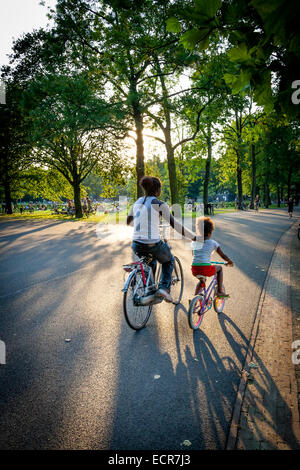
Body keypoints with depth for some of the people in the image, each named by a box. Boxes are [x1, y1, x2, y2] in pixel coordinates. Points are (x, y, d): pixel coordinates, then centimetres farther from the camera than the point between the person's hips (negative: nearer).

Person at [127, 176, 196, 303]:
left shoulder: (136, 203, 11)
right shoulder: (159, 204, -7)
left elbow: (128, 221, 25)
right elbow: (174, 224, -11)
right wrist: (194, 237, -7)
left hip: (137, 246, 5)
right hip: (153, 244, -5)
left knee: (151, 261, 38)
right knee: (168, 261, 27)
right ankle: (164, 288, 9)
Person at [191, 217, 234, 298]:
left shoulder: (194, 242, 17)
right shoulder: (213, 243, 7)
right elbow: (223, 256, 13)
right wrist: (230, 262, 32)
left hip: (194, 269, 4)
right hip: (206, 269, -4)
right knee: (219, 268, 27)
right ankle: (220, 291, 22)